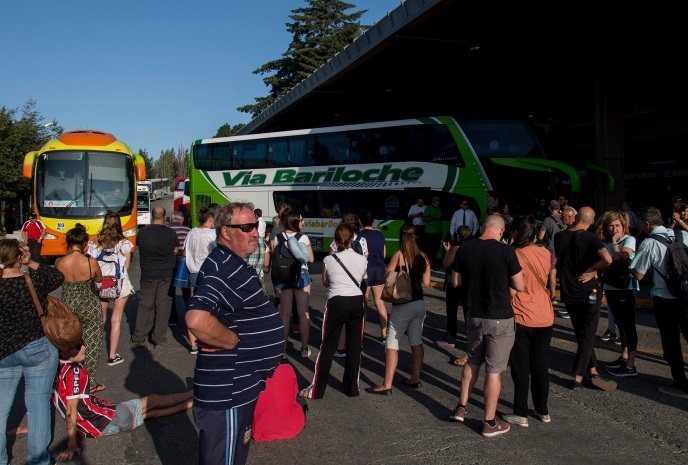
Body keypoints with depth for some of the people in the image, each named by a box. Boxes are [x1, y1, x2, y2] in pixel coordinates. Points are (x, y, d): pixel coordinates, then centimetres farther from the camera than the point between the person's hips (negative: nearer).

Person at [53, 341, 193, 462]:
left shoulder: (60, 368, 0)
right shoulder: (74, 371, -25)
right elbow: (71, 408, -26)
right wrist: (72, 444, -26)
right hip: (105, 421, -9)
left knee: (147, 412, 19)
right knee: (152, 400, 10)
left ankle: (192, 402, 30)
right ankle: (193, 393, 29)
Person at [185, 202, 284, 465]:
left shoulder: (232, 264, 10)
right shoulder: (224, 269, -24)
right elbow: (197, 319, -40)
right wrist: (233, 341, -25)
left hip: (239, 386, 10)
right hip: (227, 391, -10)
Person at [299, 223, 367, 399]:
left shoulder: (329, 260, -6)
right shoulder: (362, 260, -1)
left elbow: (325, 283, 8)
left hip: (336, 302, -2)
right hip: (357, 302, 2)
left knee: (327, 346, 5)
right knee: (354, 347, 12)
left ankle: (317, 390, 10)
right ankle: (352, 388, 22)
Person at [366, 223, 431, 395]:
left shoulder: (399, 254, -10)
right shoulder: (423, 256, 4)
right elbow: (426, 283, 5)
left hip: (403, 306, -6)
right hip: (419, 304, 6)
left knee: (392, 344, -3)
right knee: (416, 342, 15)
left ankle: (387, 385, -3)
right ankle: (415, 379, 25)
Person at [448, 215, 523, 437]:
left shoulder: (465, 248, -2)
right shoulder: (506, 251, -14)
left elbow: (456, 282, 6)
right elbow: (519, 286, -8)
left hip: (474, 315, 4)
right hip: (500, 318, -4)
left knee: (473, 361, 23)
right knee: (494, 369, 5)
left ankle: (461, 407, 28)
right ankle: (490, 422, 15)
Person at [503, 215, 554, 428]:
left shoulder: (515, 256, -16)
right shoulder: (545, 253, 1)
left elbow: (512, 291, -15)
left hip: (522, 318, -5)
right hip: (544, 316, 5)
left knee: (521, 368, 5)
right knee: (541, 365, 16)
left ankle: (521, 414, 12)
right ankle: (542, 410, 27)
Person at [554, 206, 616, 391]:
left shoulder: (559, 237, 0)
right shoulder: (590, 238, -14)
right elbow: (607, 259, -30)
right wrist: (592, 270, -16)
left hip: (569, 294, 4)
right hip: (589, 293, -4)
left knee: (582, 335, 17)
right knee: (587, 336, 7)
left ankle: (592, 372, 18)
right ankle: (578, 378, 7)